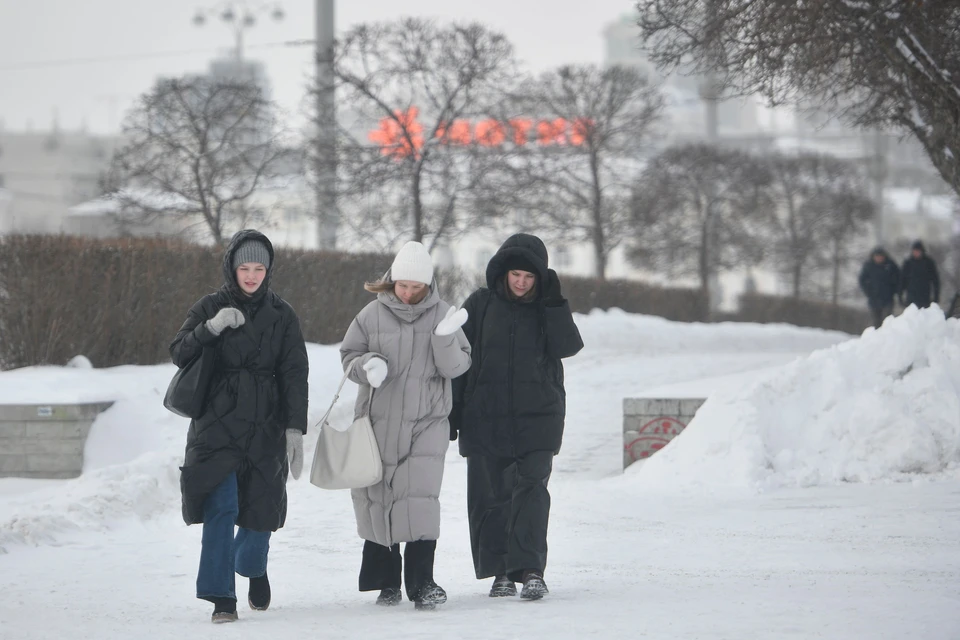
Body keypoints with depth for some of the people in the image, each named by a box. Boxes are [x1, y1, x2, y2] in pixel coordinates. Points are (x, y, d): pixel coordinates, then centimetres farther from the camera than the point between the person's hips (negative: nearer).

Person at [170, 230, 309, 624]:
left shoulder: (281, 316, 4)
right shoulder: (210, 308, 3)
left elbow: (294, 376, 0)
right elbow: (179, 354, -4)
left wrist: (295, 428, -8)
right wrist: (211, 328, -21)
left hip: (265, 428, 1)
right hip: (216, 425, -1)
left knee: (261, 507, 5)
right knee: (221, 508, -13)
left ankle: (253, 568, 36)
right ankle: (221, 597, -8)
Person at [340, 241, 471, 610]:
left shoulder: (442, 314, 1)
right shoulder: (373, 314, 1)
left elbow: (456, 368, -2)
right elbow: (349, 355, 8)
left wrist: (446, 340, -21)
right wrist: (367, 366, -14)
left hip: (427, 422, -1)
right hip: (379, 423, 2)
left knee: (421, 497, -13)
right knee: (376, 500, 6)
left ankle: (421, 582, -9)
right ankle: (386, 580, 19)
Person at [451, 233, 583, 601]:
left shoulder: (547, 308, 6)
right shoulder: (480, 306, 4)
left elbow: (568, 346, -9)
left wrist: (553, 303, -16)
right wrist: (451, 414, 4)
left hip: (537, 419, -1)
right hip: (485, 419, 1)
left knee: (530, 489, -13)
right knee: (490, 496, 3)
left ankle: (529, 569, -18)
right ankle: (500, 571, 12)